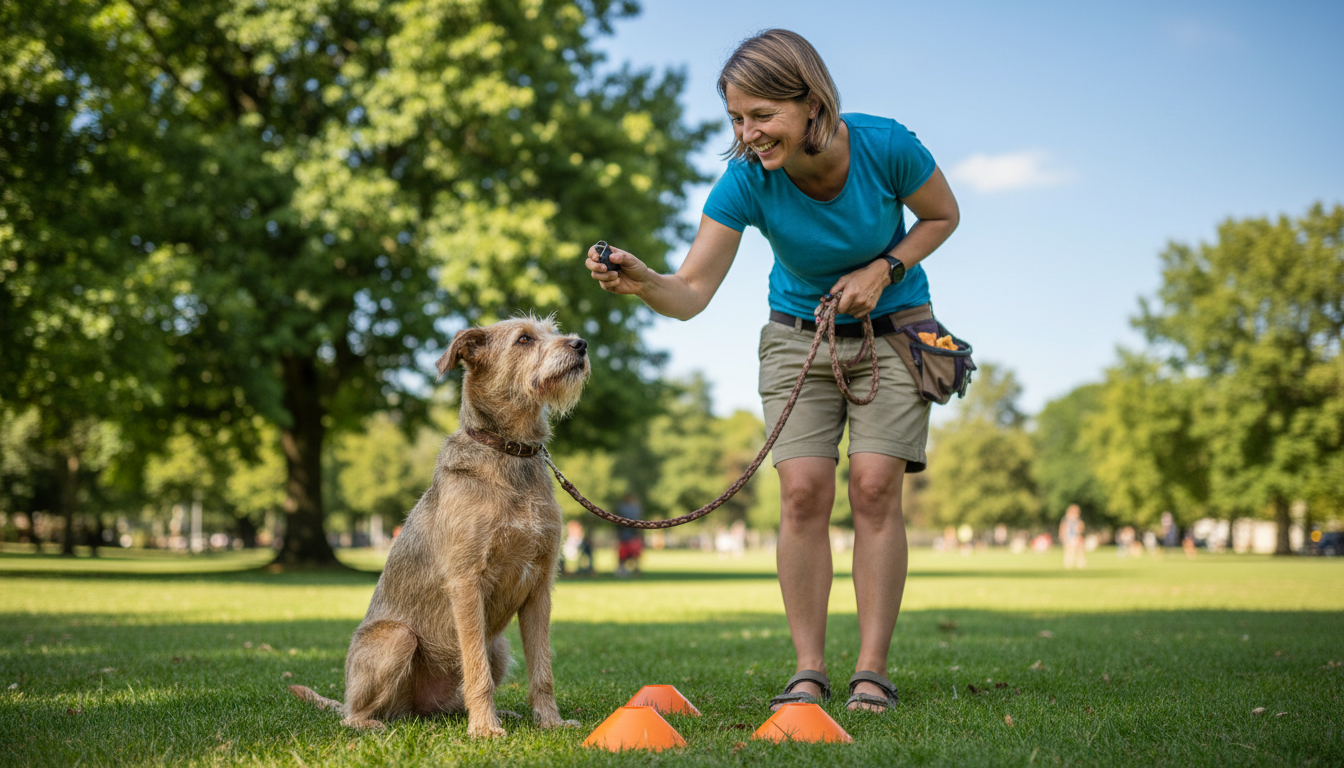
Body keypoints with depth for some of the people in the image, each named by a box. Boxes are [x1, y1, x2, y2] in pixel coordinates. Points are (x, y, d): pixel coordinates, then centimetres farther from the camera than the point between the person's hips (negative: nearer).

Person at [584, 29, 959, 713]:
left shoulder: (885, 146, -23)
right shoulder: (747, 179, -22)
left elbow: (943, 216, -3)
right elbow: (691, 294, -26)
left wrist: (883, 271, -18)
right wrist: (641, 283, -47)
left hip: (892, 329, -1)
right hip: (799, 335, 1)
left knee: (874, 487, -12)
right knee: (803, 491, -10)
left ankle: (873, 671, -6)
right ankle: (808, 670, -2)